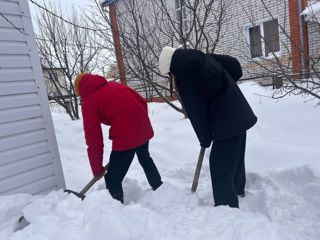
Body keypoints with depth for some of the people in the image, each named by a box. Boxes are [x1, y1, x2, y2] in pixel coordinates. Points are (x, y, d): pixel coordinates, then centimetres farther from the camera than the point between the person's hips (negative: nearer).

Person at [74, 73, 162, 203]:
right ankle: (159, 188, 55)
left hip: (125, 136, -8)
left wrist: (97, 169, 7)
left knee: (112, 179, 4)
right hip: (144, 128, 8)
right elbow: (143, 102, 15)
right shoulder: (114, 85, 19)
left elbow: (93, 139, -2)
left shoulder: (89, 101, 2)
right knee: (145, 159, 34)